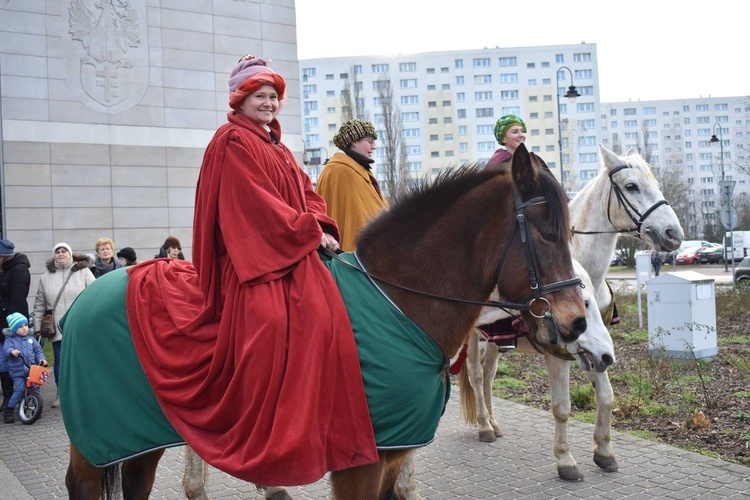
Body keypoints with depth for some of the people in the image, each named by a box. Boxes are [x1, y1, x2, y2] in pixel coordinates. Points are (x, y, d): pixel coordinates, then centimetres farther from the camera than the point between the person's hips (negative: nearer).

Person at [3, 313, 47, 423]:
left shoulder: (31, 338, 10)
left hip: (32, 369, 4)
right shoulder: (10, 339, 0)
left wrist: (41, 359, -7)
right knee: (19, 389, -15)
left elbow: (38, 350, 11)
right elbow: (6, 349, -18)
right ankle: (8, 411, -2)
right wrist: (12, 352, -41)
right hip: (17, 371, -3)